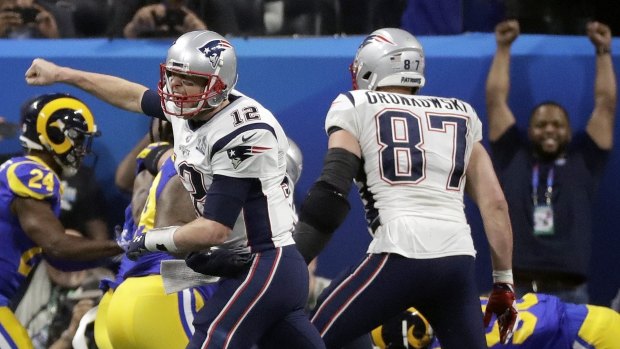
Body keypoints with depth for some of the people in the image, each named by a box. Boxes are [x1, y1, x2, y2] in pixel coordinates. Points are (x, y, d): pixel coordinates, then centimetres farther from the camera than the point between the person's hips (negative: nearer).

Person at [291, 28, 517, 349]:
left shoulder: (355, 108, 11)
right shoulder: (461, 117, 23)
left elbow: (331, 194, -2)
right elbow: (495, 204, 17)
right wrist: (504, 282, 21)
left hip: (400, 257, -4)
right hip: (459, 260, 4)